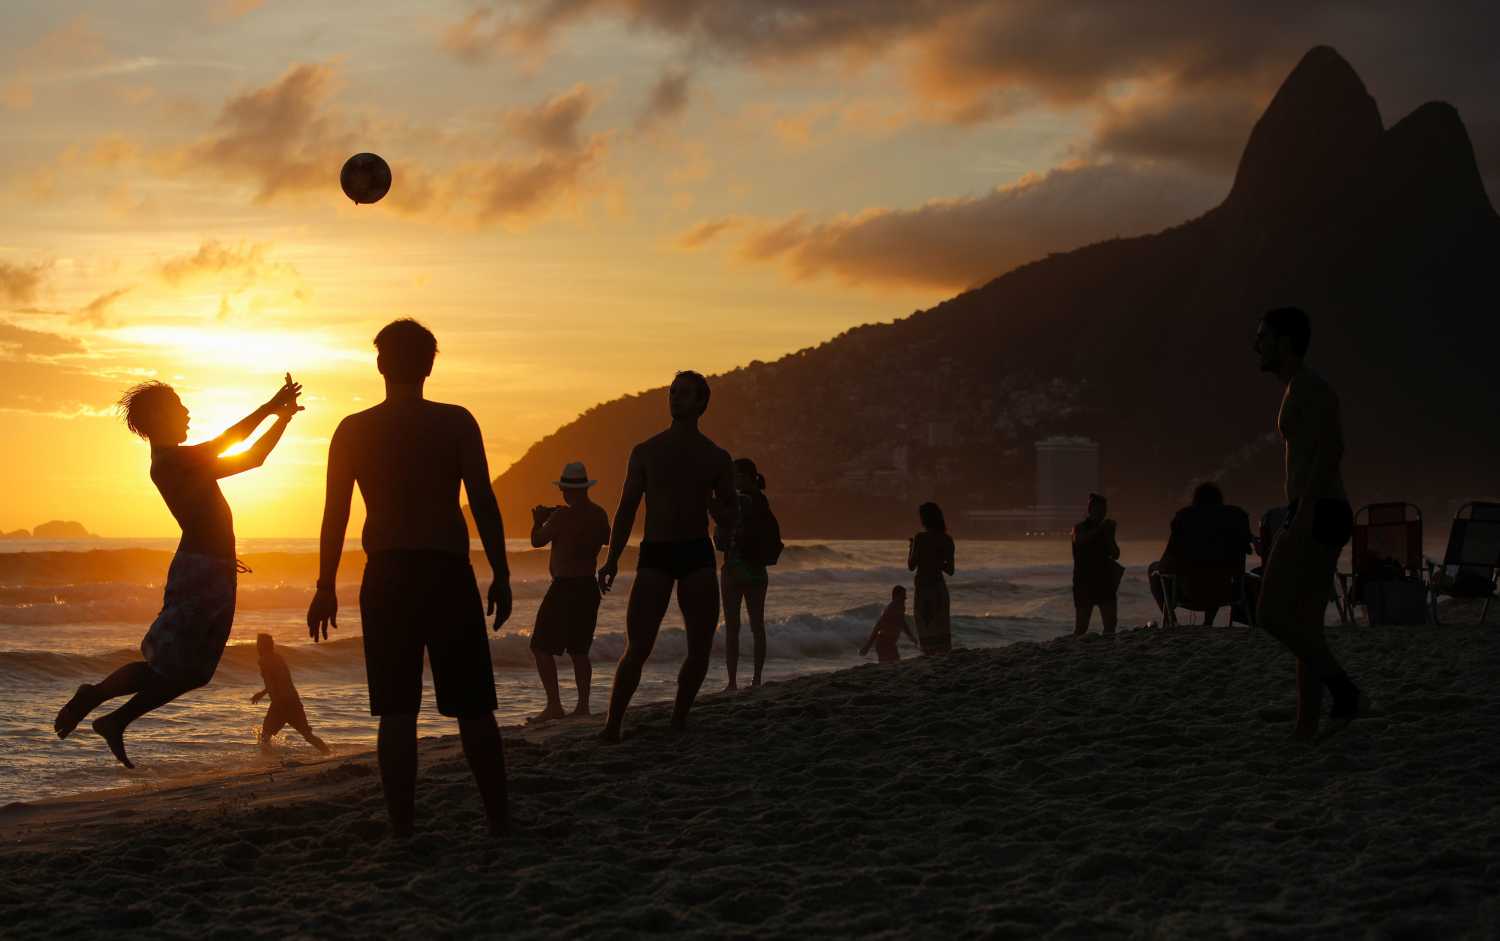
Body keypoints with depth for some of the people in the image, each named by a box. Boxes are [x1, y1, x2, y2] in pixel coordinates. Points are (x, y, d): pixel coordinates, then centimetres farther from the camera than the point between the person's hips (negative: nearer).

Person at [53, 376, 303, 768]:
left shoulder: (185, 464, 20)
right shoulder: (167, 460, -10)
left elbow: (251, 457, 23)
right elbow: (223, 444, -22)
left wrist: (281, 418, 15)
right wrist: (269, 409, -16)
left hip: (215, 572, 10)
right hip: (200, 569, -10)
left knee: (190, 671, 12)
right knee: (167, 665, -8)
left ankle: (116, 722, 17)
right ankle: (91, 697, 6)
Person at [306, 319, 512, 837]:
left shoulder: (353, 430, 4)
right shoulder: (456, 423, -1)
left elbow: (335, 514, 4)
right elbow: (483, 502, -5)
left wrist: (325, 588, 9)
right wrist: (501, 576, 0)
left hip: (386, 576, 1)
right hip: (449, 572, -1)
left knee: (397, 712, 3)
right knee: (473, 708, 8)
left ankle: (403, 829, 0)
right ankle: (498, 821, 11)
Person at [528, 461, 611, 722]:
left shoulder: (563, 516, -17)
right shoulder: (599, 514, 6)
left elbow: (537, 542, -6)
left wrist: (539, 521, 15)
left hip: (565, 588, -8)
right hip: (589, 587, 8)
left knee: (542, 647, -5)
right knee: (578, 650, 17)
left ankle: (554, 705, -13)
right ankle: (583, 705, 14)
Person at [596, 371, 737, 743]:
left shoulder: (717, 458, 8)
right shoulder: (645, 452, 6)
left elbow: (731, 520, 12)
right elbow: (627, 508, 7)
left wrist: (716, 507, -13)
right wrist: (612, 559, -2)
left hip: (697, 556, 2)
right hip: (655, 555, -2)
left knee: (701, 647, 1)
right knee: (638, 647, -12)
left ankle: (679, 721, 17)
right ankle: (612, 726, -8)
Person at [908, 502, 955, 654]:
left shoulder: (920, 538, -12)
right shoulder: (948, 540, 2)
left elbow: (911, 566, -8)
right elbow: (950, 570, 6)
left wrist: (910, 548, 9)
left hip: (924, 587, -5)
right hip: (940, 588, 5)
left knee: (926, 628, -2)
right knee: (941, 629, 11)